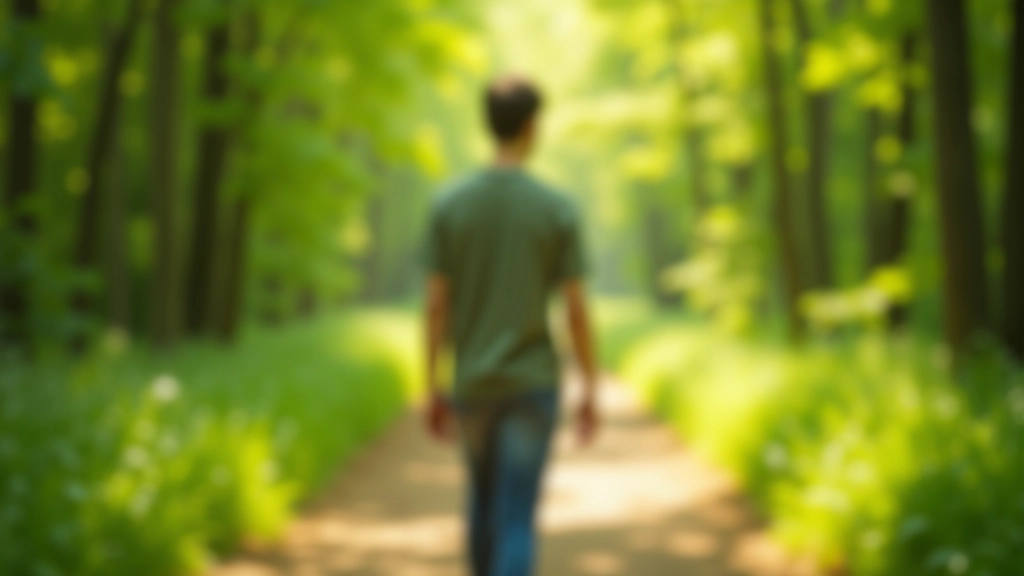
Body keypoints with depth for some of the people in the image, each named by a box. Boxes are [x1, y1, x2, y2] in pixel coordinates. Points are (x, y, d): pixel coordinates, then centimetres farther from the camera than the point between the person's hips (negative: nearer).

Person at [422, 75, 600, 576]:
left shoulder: (449, 206, -5)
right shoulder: (558, 210, -9)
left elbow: (436, 305, -4)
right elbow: (576, 310, -8)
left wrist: (434, 390, 5)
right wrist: (590, 390, 2)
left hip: (471, 387, 3)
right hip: (532, 387, -3)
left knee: (484, 495, 24)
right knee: (516, 520, -3)